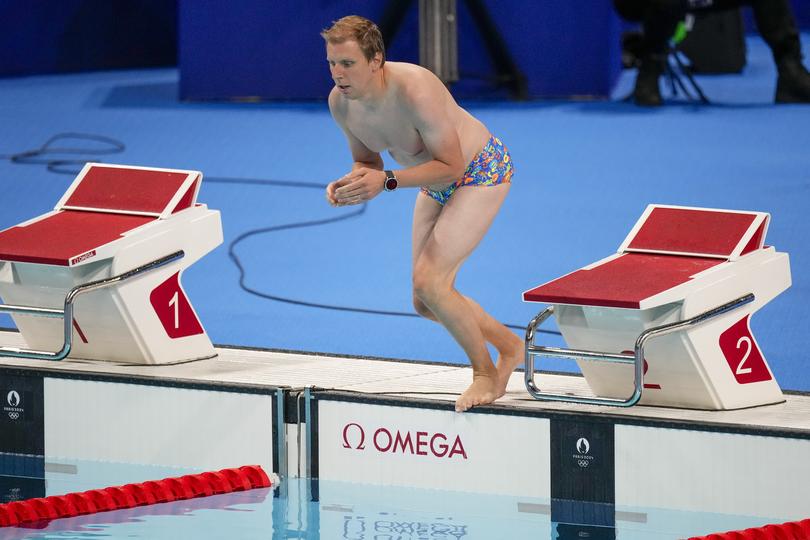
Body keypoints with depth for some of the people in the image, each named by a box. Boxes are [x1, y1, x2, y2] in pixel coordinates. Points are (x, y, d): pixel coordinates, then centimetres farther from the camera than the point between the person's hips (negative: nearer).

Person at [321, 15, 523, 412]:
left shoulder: (415, 92, -36)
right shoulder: (340, 102, -13)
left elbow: (451, 166, -30)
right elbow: (367, 160, 3)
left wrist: (386, 182, -40)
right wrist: (351, 182, -20)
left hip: (481, 171, -8)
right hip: (436, 185, 8)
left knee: (429, 281, -20)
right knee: (425, 303, 9)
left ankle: (486, 375, 0)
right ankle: (509, 347, 32)